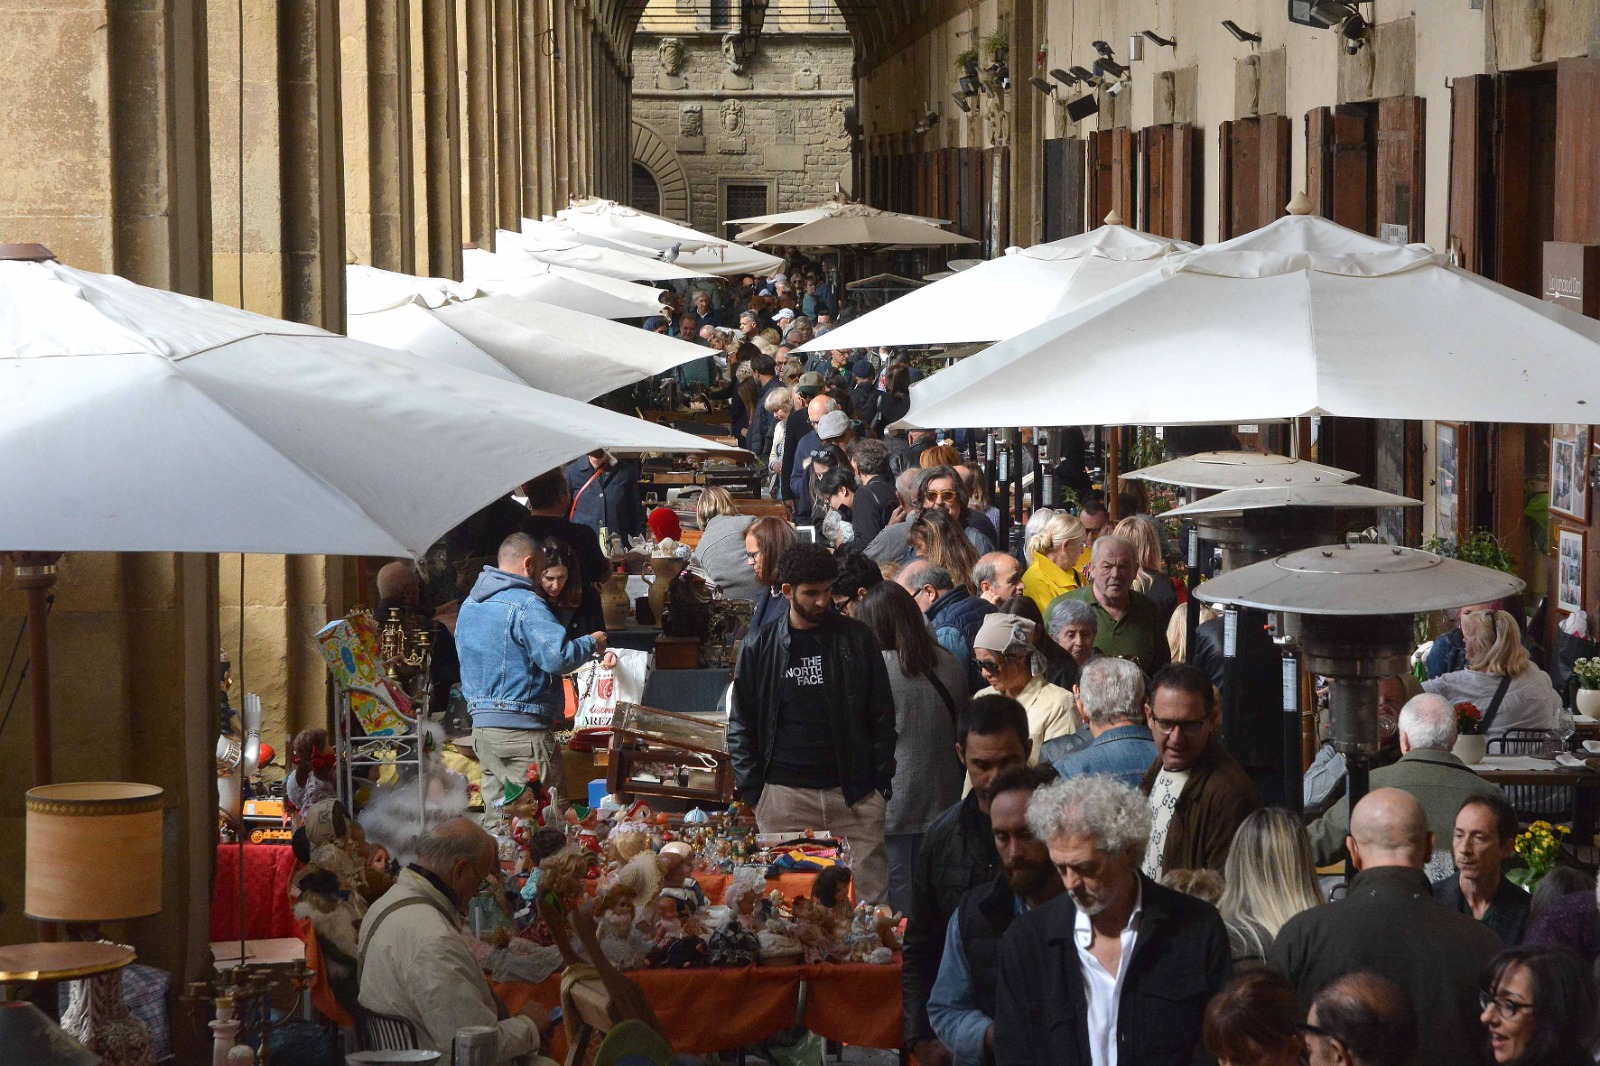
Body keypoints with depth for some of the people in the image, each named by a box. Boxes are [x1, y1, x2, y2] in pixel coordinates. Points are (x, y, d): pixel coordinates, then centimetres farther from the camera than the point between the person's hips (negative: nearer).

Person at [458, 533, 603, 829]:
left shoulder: (469, 605, 15)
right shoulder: (525, 605, -13)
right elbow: (558, 657, -22)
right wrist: (592, 643, -4)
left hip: (481, 725, 8)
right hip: (523, 728, -8)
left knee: (496, 820, 10)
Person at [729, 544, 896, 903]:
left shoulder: (856, 639, 6)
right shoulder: (760, 648, 6)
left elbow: (882, 716, 9)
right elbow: (740, 726, 10)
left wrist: (882, 783, 2)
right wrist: (752, 792, 1)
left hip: (854, 795, 0)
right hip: (784, 796, 0)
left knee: (870, 896, -3)